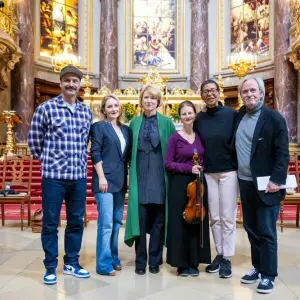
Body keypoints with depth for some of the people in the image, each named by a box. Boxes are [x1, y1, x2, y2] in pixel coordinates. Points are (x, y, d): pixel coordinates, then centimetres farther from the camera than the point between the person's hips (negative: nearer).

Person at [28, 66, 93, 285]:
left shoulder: (87, 112, 9)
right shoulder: (46, 108, -4)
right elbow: (34, 139, 3)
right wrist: (47, 159, 9)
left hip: (79, 176, 4)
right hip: (53, 175, -4)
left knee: (76, 221, 12)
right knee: (50, 223, 5)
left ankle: (71, 263, 28)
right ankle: (50, 267, 21)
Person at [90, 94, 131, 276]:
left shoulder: (126, 129, 15)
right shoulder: (99, 126, -1)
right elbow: (95, 153, -9)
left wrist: (127, 177, 9)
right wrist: (101, 177, -16)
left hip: (120, 180, 6)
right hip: (105, 180, -6)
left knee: (117, 222, 12)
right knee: (106, 222, -7)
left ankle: (113, 257, 23)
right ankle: (104, 263, 1)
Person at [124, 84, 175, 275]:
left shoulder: (166, 122, 5)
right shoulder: (135, 123, 11)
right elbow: (130, 149, 15)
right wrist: (131, 171, 7)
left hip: (159, 175, -1)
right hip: (140, 175, 1)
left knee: (158, 219, 5)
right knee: (140, 218, 1)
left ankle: (155, 260, 18)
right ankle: (140, 261, 14)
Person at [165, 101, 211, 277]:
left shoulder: (200, 136, 8)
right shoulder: (175, 138, -4)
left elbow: (205, 160, 15)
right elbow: (168, 164, -8)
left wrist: (201, 169, -5)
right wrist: (189, 168, -18)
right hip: (180, 185, -4)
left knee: (197, 222, 8)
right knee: (180, 223, 1)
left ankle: (194, 262, 20)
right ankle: (181, 263, 13)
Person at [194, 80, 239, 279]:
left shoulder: (232, 114, -5)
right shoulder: (199, 119, 6)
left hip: (229, 172, -3)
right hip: (208, 173, 4)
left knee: (228, 217, 2)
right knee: (214, 217, 10)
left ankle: (227, 258, 14)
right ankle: (219, 254, 24)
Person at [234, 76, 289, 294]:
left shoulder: (274, 118, -9)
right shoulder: (239, 116, 8)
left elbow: (282, 153, -12)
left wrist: (277, 180, -19)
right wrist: (237, 176, 8)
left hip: (265, 185, -6)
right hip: (245, 183, 6)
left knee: (266, 232, 2)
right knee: (251, 229, 15)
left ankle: (268, 275, 15)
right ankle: (258, 268, 30)